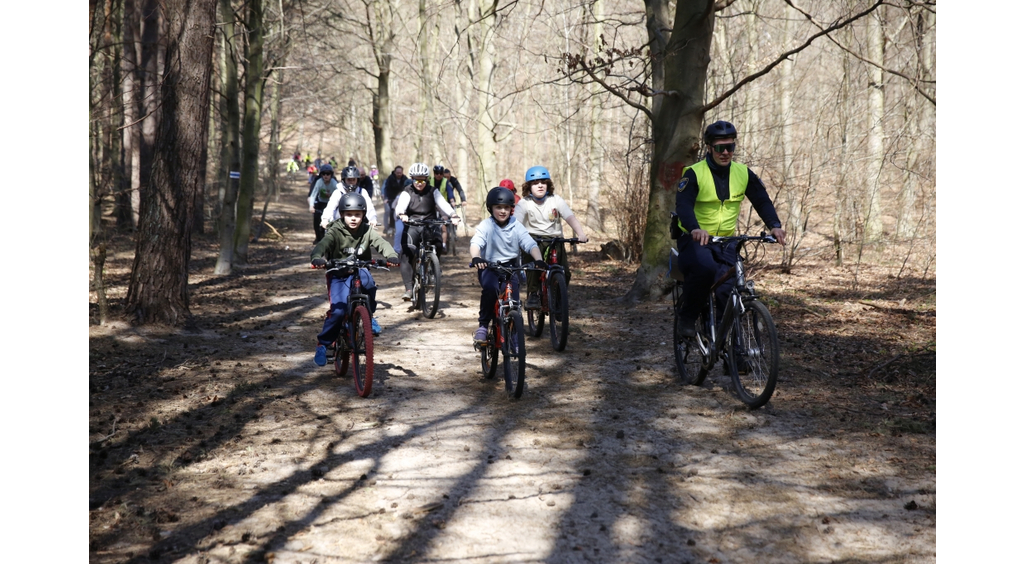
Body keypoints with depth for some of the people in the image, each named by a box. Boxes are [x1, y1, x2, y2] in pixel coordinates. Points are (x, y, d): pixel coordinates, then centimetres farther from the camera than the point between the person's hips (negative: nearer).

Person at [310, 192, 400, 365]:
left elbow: (381, 243, -18)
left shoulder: (367, 232, -3)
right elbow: (323, 245, -27)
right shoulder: (335, 232, -11)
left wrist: (392, 256, -40)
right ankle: (322, 344, 3)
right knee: (338, 310, -20)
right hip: (338, 275, -2)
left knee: (366, 278, -35)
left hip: (359, 271, 2)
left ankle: (369, 316, -11)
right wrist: (317, 258, -51)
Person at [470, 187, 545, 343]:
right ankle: (483, 325, -15)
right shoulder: (486, 226, -10)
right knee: (490, 288, -32)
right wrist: (476, 258, -48)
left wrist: (538, 260, -32)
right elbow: (475, 243, -26)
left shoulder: (516, 226, -2)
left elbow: (530, 244, -11)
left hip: (510, 267, 3)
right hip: (489, 267, -3)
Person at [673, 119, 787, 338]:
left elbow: (762, 200, 2)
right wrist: (695, 229, -45)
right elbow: (683, 205, -25)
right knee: (705, 268, -35)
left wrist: (775, 225, -18)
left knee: (729, 289, -18)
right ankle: (686, 318, -13)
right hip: (695, 239, -4)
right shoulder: (694, 173, -12)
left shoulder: (743, 173, 2)